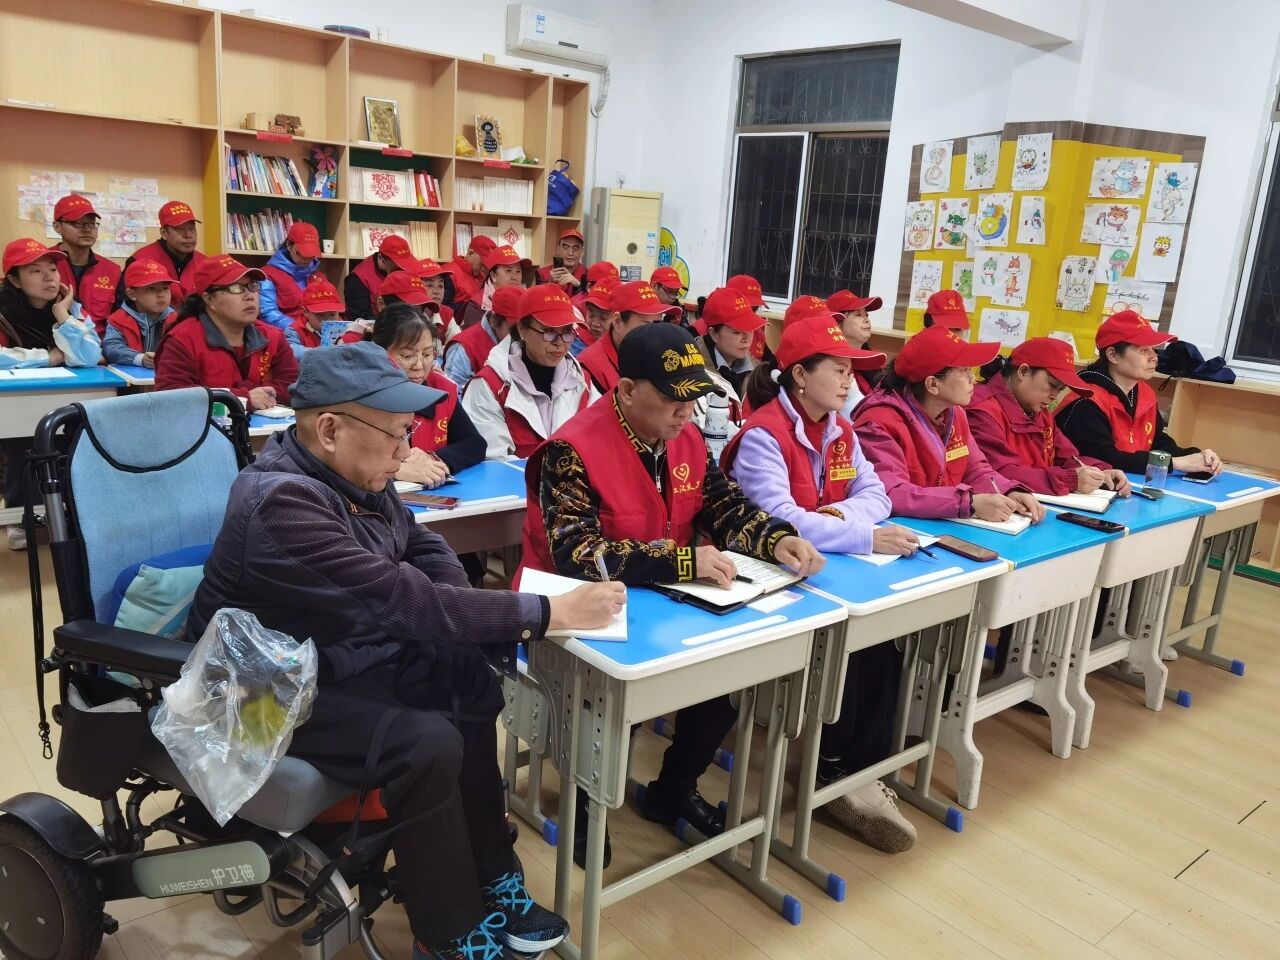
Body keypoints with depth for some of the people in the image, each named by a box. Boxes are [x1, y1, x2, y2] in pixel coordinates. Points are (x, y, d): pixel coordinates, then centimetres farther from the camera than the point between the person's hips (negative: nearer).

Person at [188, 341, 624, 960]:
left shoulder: (351, 472, -3)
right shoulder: (281, 501, -30)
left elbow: (421, 546, 10)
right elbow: (401, 598, -35)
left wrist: (464, 618, -11)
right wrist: (552, 613, -32)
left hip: (347, 655, 9)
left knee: (472, 684, -7)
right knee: (427, 744, -25)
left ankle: (487, 881, 6)